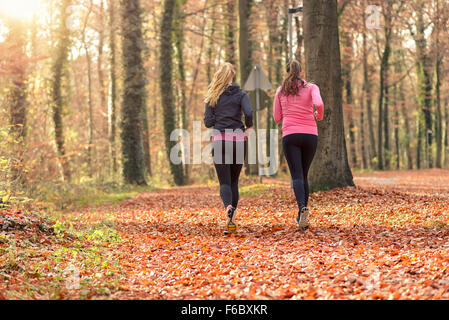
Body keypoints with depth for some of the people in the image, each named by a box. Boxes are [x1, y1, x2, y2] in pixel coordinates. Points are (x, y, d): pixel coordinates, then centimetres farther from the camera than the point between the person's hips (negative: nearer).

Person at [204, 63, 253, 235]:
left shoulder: (212, 97, 5)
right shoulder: (240, 94, 2)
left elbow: (208, 122, 0)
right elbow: (249, 113, -14)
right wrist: (248, 126, 5)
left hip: (219, 140, 0)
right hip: (238, 139, 0)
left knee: (224, 182, 0)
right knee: (234, 181, 12)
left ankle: (228, 208, -31)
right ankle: (231, 221, 10)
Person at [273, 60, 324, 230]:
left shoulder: (281, 91, 10)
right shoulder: (311, 87, 5)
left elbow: (277, 118, 12)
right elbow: (319, 104, -14)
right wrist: (319, 116, 6)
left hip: (290, 135, -1)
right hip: (310, 135, 1)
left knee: (297, 176, -7)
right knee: (304, 175, 14)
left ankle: (302, 207, -34)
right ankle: (302, 216, 13)